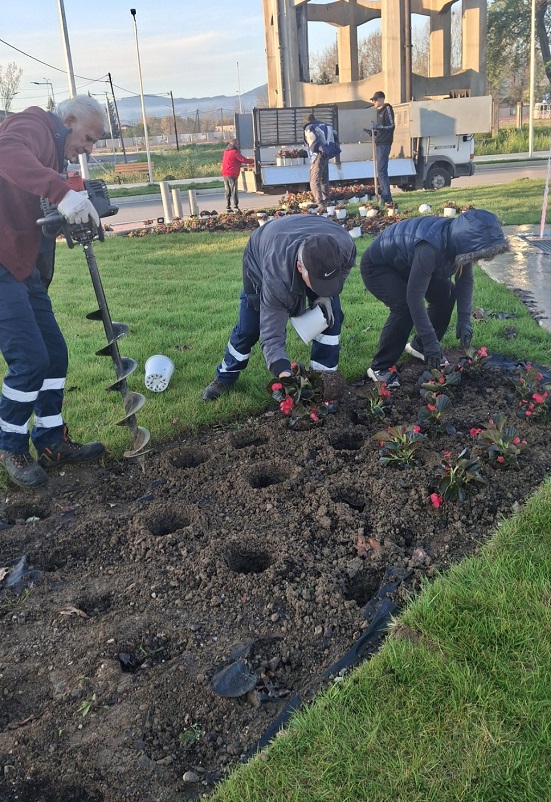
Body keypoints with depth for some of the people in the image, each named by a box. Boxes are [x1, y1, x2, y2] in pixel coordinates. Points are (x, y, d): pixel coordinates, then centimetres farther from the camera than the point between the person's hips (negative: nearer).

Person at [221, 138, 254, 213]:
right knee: (234, 192, -6)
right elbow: (244, 160, -13)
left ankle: (228, 207, 10)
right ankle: (235, 207, -9)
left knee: (227, 192, 10)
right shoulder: (234, 152, -10)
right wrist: (253, 160, -3)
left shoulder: (225, 152, 14)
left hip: (225, 174, 8)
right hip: (232, 175, -8)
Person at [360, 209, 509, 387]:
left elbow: (465, 280, -2)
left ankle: (419, 346, 18)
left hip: (404, 264, 9)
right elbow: (414, 297, -38)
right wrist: (431, 341, -35)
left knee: (446, 293, 1)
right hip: (376, 266, -9)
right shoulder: (431, 247, -41)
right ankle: (380, 367, -14)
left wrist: (464, 320, -11)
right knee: (404, 306, -28)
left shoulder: (460, 238, -15)